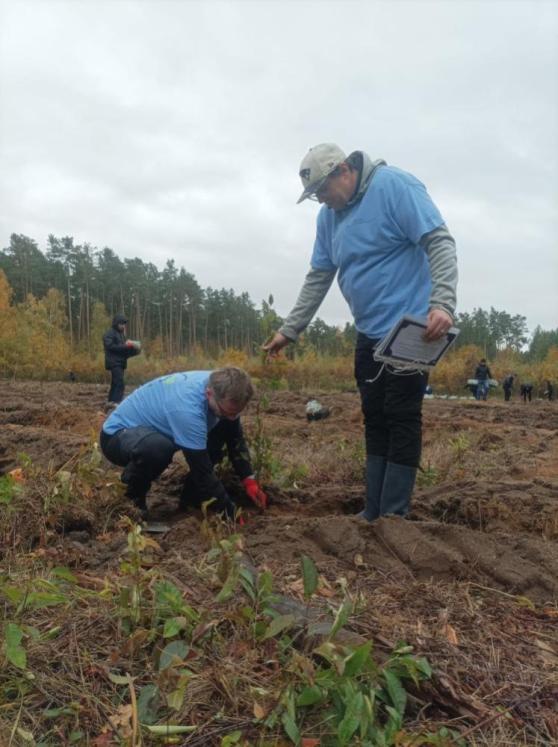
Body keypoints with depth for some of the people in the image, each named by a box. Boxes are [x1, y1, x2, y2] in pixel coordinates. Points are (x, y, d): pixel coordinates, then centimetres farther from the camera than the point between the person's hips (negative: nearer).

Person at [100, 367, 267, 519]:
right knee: (157, 448, -41)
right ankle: (132, 497, -9)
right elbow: (202, 470, -31)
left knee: (224, 429, -4)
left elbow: (235, 438, 0)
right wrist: (231, 513, -22)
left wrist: (249, 480, -8)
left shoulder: (219, 387, -15)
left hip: (156, 427, 8)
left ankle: (192, 498, 6)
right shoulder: (187, 408, -38)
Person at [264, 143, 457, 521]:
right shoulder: (329, 216, 11)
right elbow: (318, 278, 15)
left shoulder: (395, 185, -12)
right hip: (370, 333, 8)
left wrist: (443, 304, -28)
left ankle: (394, 517, 8)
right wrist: (290, 330, 12)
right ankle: (373, 513, 22)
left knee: (402, 419, -3)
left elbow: (441, 242, -17)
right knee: (375, 420, 11)